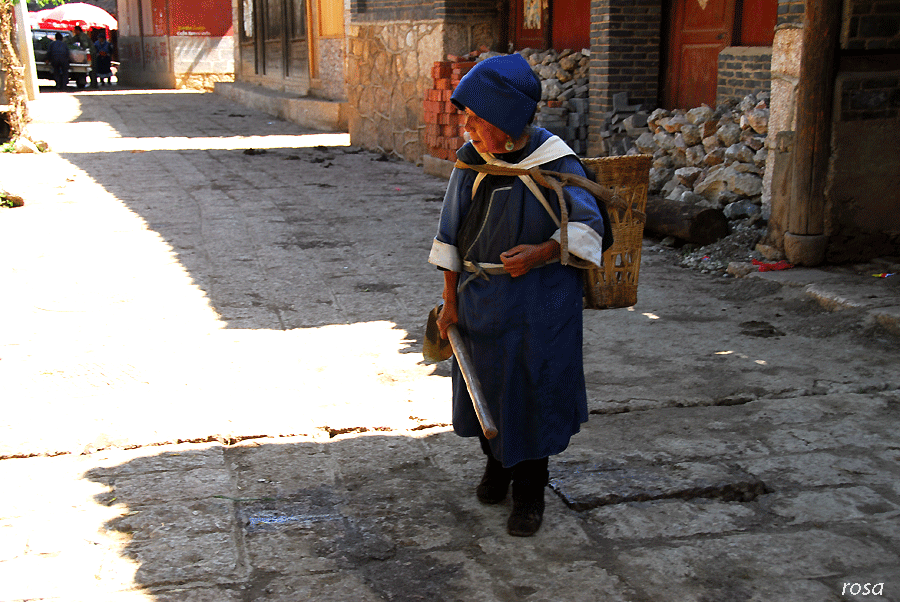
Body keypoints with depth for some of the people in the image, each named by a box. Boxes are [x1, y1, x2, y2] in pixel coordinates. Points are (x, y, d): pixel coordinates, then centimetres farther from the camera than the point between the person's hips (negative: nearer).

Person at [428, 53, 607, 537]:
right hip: (479, 294, 4)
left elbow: (589, 224, -9)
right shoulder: (470, 161, -3)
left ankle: (530, 492, 21)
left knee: (530, 390, 3)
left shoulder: (554, 165, -16)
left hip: (537, 301, -4)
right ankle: (496, 465, 42)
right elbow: (451, 233, 3)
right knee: (485, 382, 16)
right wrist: (450, 301, 2)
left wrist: (541, 253, -25)